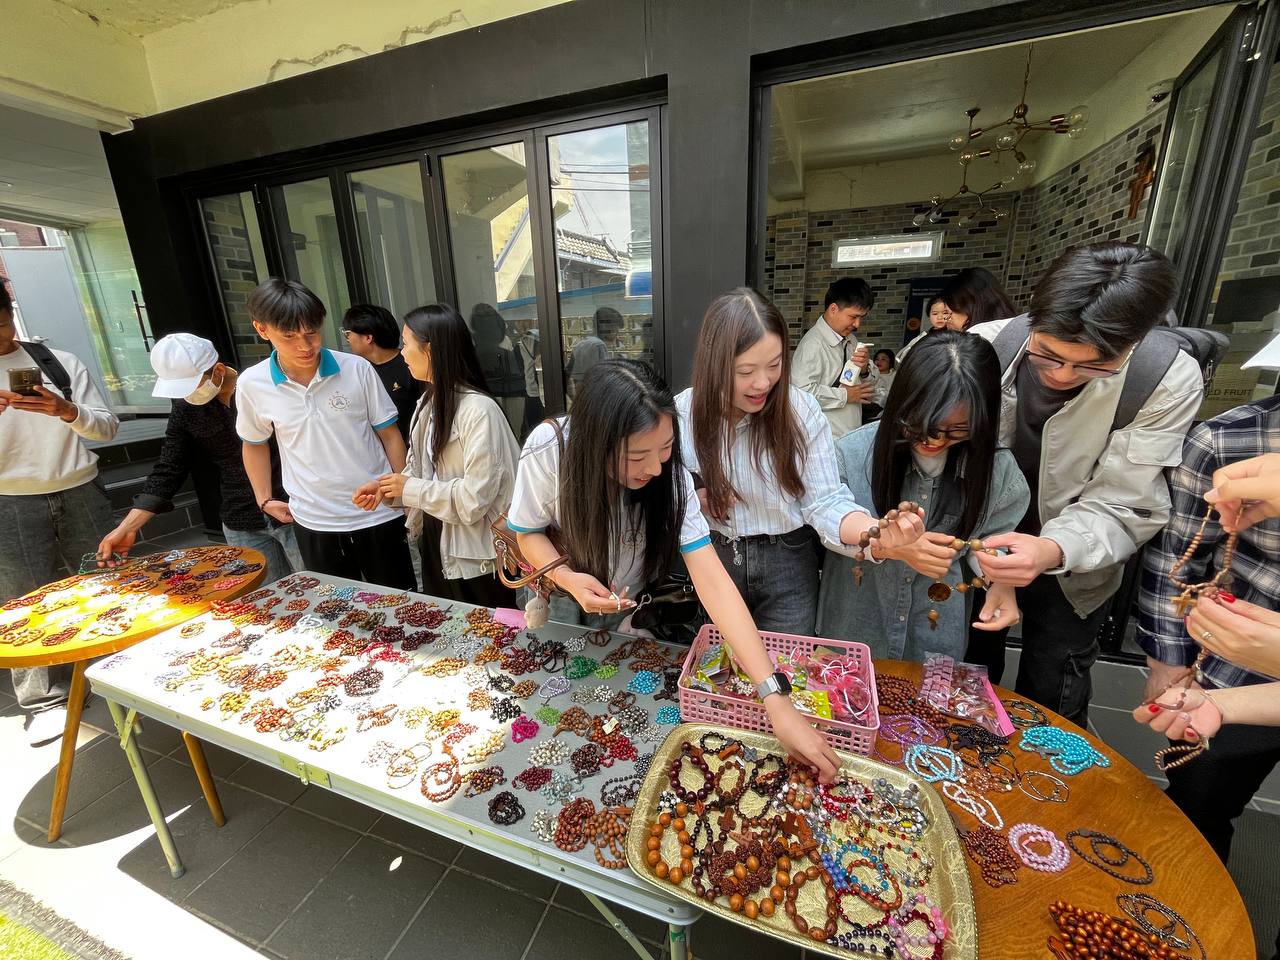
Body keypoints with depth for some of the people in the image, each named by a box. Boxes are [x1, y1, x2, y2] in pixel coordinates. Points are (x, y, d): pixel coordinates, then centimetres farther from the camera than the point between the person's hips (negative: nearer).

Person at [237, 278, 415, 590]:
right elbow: (254, 443, 15)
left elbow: (389, 435, -2)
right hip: (313, 523, 2)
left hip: (379, 514, -1)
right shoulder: (252, 384, -3)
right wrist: (264, 500, 11)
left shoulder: (357, 369, -9)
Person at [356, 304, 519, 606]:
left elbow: (474, 497, -26)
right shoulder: (427, 402, 4)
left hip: (474, 554, -8)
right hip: (435, 540, 8)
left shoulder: (478, 409, -24)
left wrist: (409, 488, -16)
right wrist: (386, 487, -7)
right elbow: (421, 469, 11)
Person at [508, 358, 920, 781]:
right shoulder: (548, 450, -32)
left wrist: (776, 698, -41)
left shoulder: (669, 474, -31)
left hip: (635, 604, 0)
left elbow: (713, 582, -36)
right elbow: (528, 532, -14)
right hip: (564, 592, 0)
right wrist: (568, 578, -35)